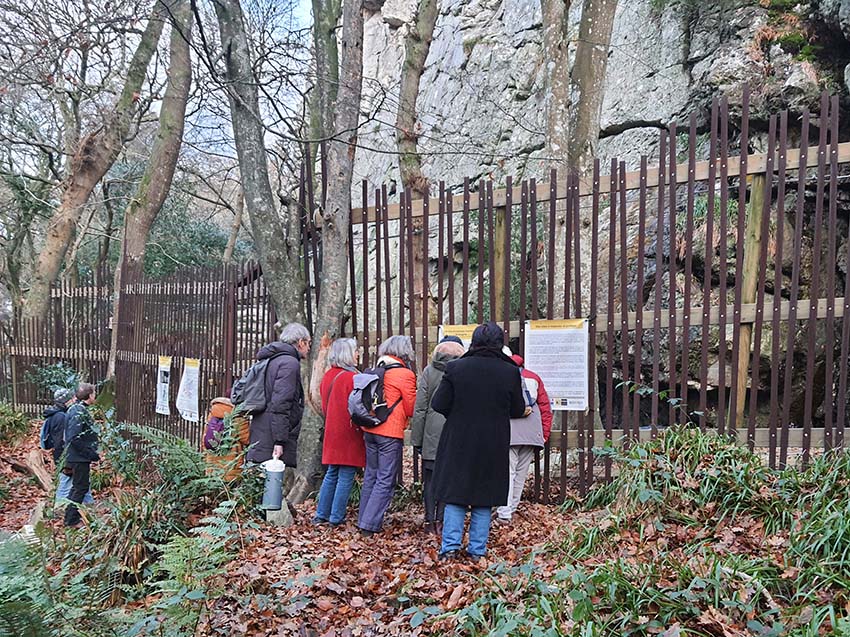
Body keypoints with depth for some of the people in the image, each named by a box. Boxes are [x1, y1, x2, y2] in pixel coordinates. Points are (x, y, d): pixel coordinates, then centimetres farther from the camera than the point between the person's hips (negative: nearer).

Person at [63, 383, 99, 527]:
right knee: (80, 487, -1)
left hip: (78, 457, 10)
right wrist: (93, 455, -21)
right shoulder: (79, 413, -21)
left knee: (78, 486, 19)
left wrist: (93, 454, 15)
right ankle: (72, 520, 7)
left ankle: (71, 516, 30)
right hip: (80, 458, -10)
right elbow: (75, 439, -27)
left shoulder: (78, 409, 10)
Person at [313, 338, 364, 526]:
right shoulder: (352, 377, -16)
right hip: (349, 433, -8)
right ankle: (336, 518, 5)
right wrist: (360, 426, -2)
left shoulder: (328, 376, 8)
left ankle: (321, 515, 19)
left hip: (332, 432, 8)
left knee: (331, 474, 16)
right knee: (346, 477, 1)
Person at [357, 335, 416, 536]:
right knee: (386, 480, 0)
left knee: (371, 475, 16)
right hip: (391, 433, -7)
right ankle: (369, 524, -3)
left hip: (370, 430, 7)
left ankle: (364, 519, 21)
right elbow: (411, 409, -5)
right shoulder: (405, 375, -10)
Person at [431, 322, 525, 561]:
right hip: (493, 447, 1)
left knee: (455, 494, 10)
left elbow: (438, 404, -8)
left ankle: (450, 546, 7)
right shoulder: (510, 372, -7)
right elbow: (518, 410, 2)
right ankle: (477, 550, 15)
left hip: (459, 442, -1)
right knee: (484, 498, 12)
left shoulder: (456, 367, -9)